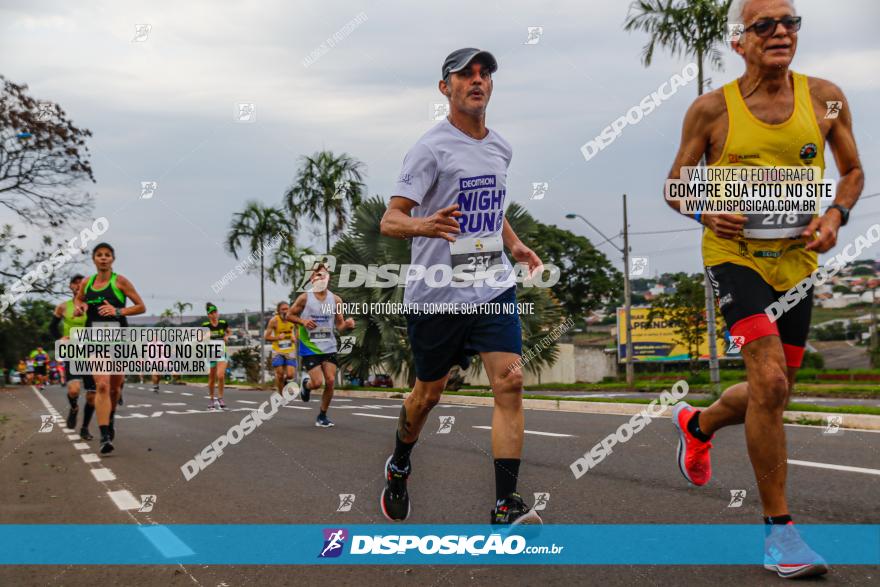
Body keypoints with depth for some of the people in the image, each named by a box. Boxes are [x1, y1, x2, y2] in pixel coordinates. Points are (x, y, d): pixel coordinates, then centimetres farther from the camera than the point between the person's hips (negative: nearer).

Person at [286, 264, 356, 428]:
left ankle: (322, 416, 13)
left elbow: (339, 325, 7)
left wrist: (347, 325, -16)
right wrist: (302, 321, -17)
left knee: (330, 381, -4)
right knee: (317, 382, -11)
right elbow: (289, 315, 2)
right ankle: (306, 383, 27)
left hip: (329, 347, 3)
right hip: (309, 347, -3)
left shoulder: (336, 300, 0)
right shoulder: (304, 298, -7)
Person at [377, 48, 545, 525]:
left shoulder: (500, 147, 11)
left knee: (510, 382, -13)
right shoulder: (432, 147, -10)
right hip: (436, 292, -4)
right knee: (429, 390, 11)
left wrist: (513, 244, 13)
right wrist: (424, 225, -37)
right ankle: (399, 467, 41)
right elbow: (389, 220, -16)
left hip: (493, 287, 4)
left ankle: (507, 507, -10)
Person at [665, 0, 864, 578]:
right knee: (770, 382, -22)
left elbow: (853, 171, 12)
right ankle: (779, 527, -9)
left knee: (773, 396, 13)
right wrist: (705, 213, -17)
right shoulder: (712, 109, -5)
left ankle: (697, 423, 48)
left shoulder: (825, 97, 1)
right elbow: (675, 184, 4)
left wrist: (836, 215, -8)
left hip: (798, 261, 4)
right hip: (735, 254, -4)